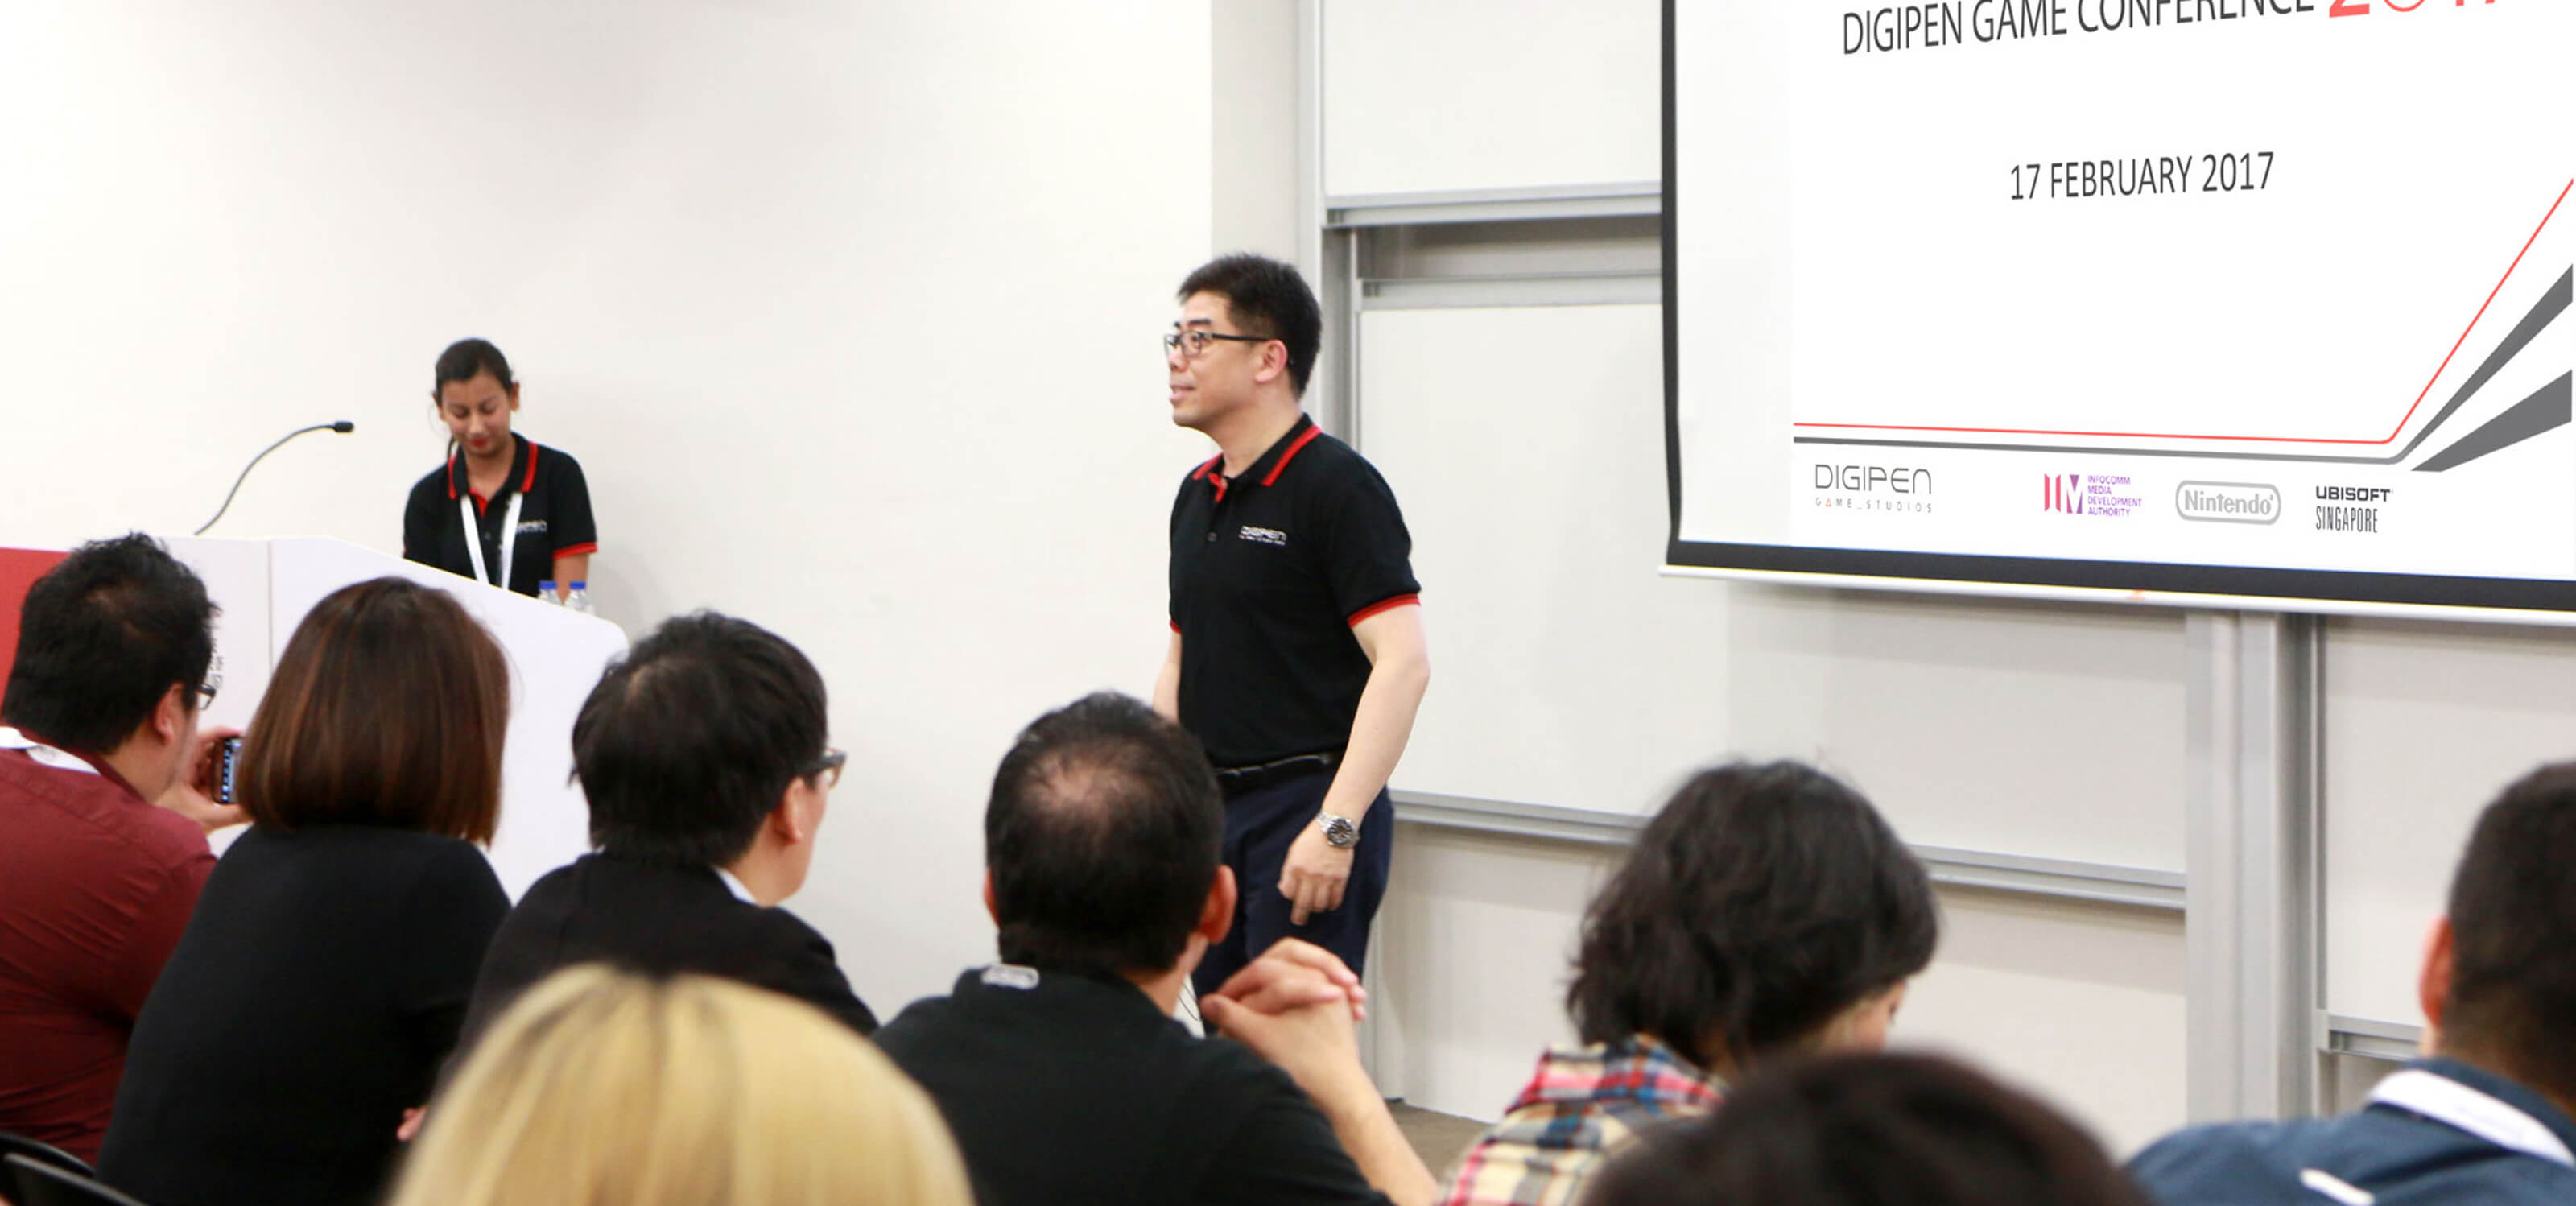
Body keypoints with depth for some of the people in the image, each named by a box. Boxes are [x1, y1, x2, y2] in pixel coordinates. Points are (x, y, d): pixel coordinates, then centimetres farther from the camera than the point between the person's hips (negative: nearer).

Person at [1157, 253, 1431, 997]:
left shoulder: (1337, 486, -11)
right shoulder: (1196, 495, 15)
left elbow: (1402, 663, -19)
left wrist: (1336, 826, -26)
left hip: (1308, 809, -8)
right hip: (1209, 813, 8)